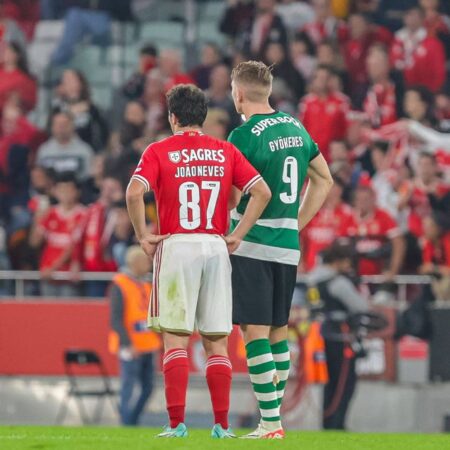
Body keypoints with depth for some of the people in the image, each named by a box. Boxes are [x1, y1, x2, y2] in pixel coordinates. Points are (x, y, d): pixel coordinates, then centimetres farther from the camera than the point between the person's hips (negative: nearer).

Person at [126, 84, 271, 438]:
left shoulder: (159, 151, 0)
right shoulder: (225, 152, 8)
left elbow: (134, 193, -15)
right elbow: (261, 191, 0)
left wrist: (143, 236, -5)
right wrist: (237, 235, 3)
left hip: (176, 247, -3)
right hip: (216, 249, 3)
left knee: (175, 339, -2)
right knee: (216, 342, 7)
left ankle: (177, 423, -8)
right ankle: (222, 425, 5)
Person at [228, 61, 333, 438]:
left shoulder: (244, 136, -13)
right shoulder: (296, 129, 10)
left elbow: (231, 200, -14)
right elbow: (324, 180, 20)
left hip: (251, 245, -7)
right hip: (288, 246, 7)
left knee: (255, 331, -5)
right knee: (279, 330, 13)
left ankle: (270, 422, -9)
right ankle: (273, 418, 15)